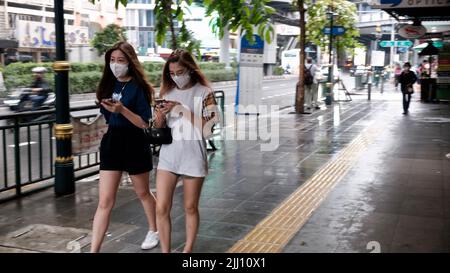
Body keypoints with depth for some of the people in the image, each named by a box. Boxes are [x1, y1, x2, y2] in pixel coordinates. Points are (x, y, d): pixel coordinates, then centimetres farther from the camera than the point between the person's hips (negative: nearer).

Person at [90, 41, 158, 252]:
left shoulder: (138, 87, -11)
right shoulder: (108, 84, 4)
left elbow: (145, 124, -17)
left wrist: (122, 109, -28)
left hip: (134, 145, -4)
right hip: (111, 144, 4)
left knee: (143, 193, 18)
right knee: (105, 202, -1)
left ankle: (153, 231, 43)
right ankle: (94, 250, 1)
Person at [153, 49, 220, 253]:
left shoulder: (204, 93, -6)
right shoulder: (167, 92, 6)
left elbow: (207, 128, -13)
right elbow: (159, 128, 11)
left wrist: (183, 110, -20)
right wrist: (160, 117, -12)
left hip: (193, 157, -3)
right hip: (168, 156, 3)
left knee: (190, 208, 10)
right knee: (161, 208, -1)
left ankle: (188, 249, 27)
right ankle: (165, 251, 13)